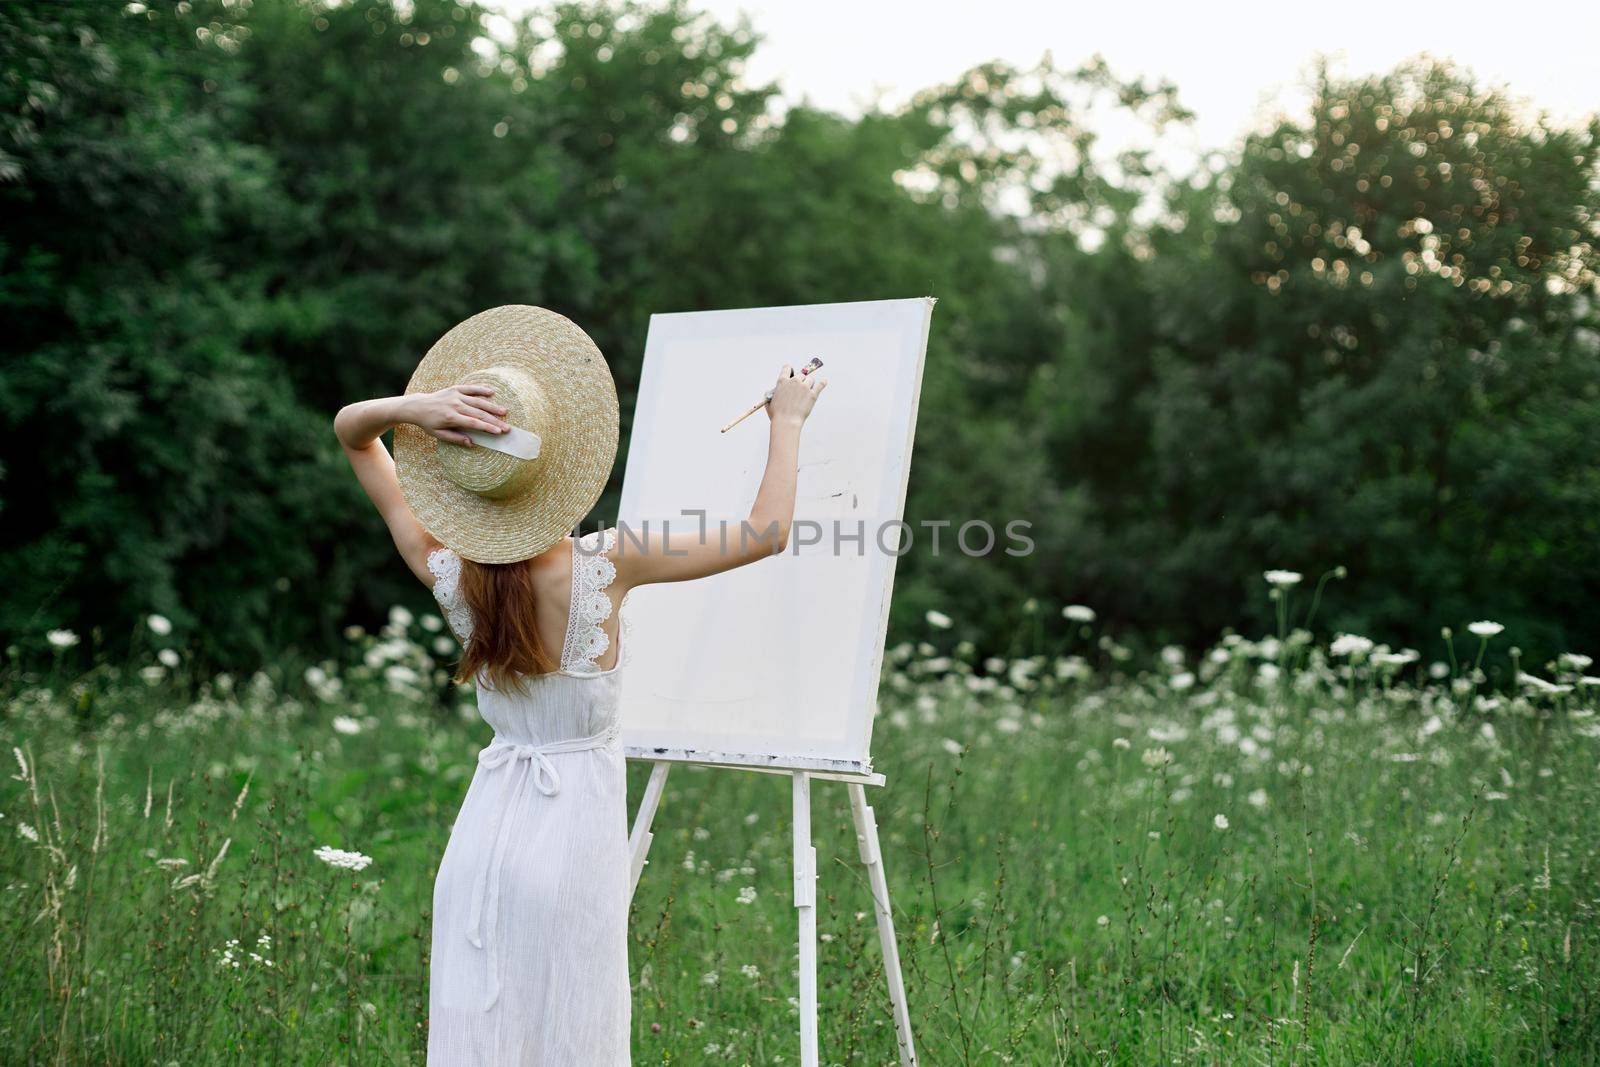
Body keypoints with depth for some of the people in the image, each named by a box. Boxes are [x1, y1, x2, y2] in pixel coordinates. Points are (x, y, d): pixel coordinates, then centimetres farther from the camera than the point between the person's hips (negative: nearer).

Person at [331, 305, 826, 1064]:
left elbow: (348, 429, 5)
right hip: (573, 837, -4)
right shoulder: (603, 567, -18)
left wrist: (414, 407, -16)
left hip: (483, 832, 4)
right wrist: (786, 424, 3)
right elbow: (768, 532, -10)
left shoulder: (446, 573, -7)